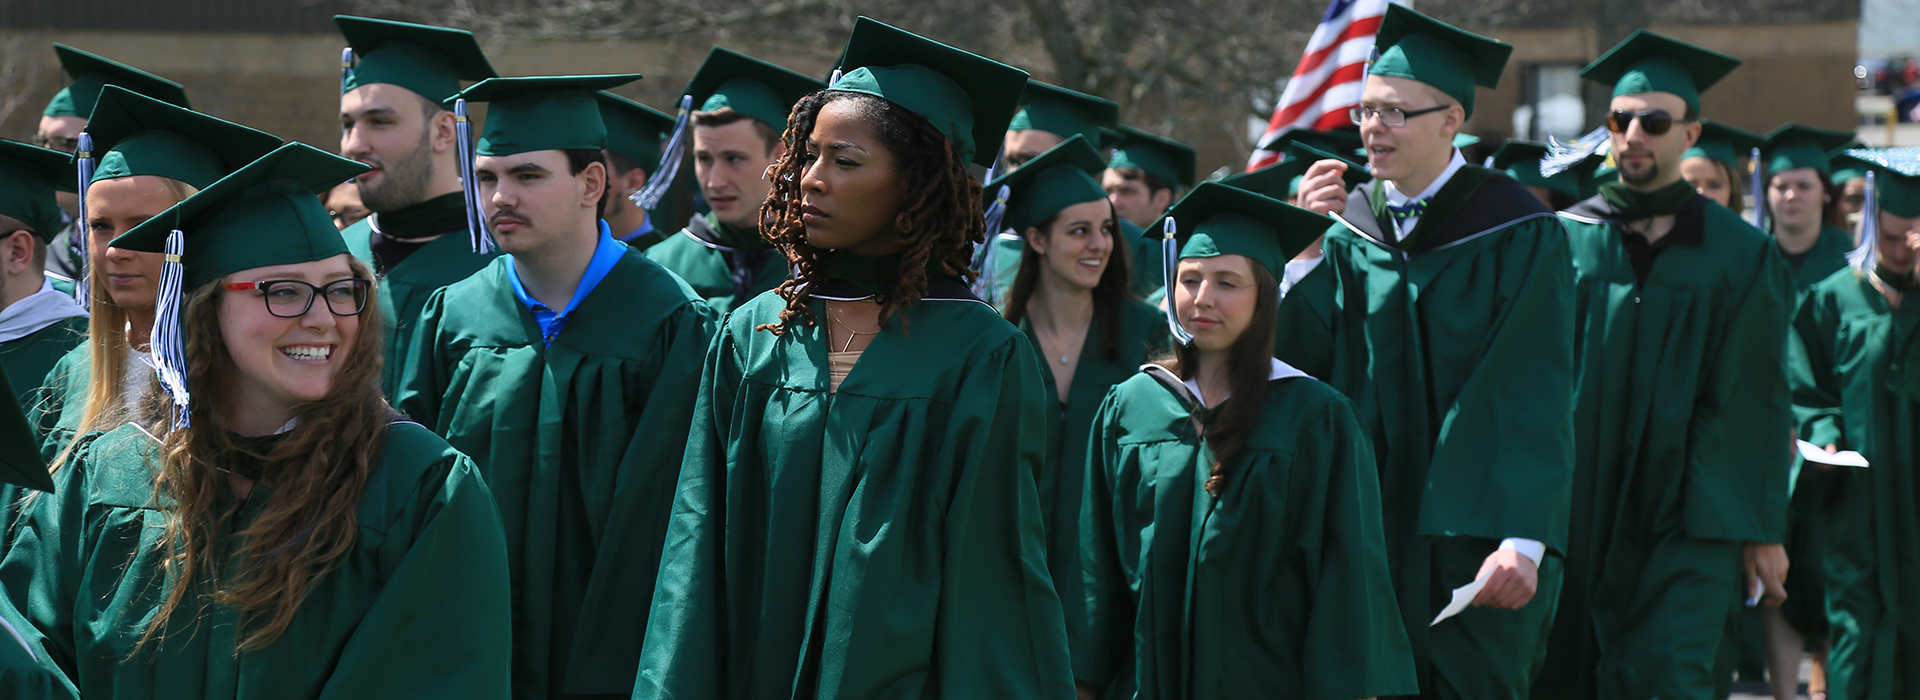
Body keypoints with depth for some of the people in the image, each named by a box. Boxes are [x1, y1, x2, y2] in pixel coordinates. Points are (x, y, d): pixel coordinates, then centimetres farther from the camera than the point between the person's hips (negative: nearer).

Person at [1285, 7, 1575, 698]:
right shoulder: (1347, 225, 7)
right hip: (1367, 530, 4)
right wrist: (1306, 247, -12)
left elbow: (1536, 393, -13)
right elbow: (1305, 362, 0)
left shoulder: (1516, 232, -7)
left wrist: (1524, 542, -21)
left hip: (1471, 531, -4)